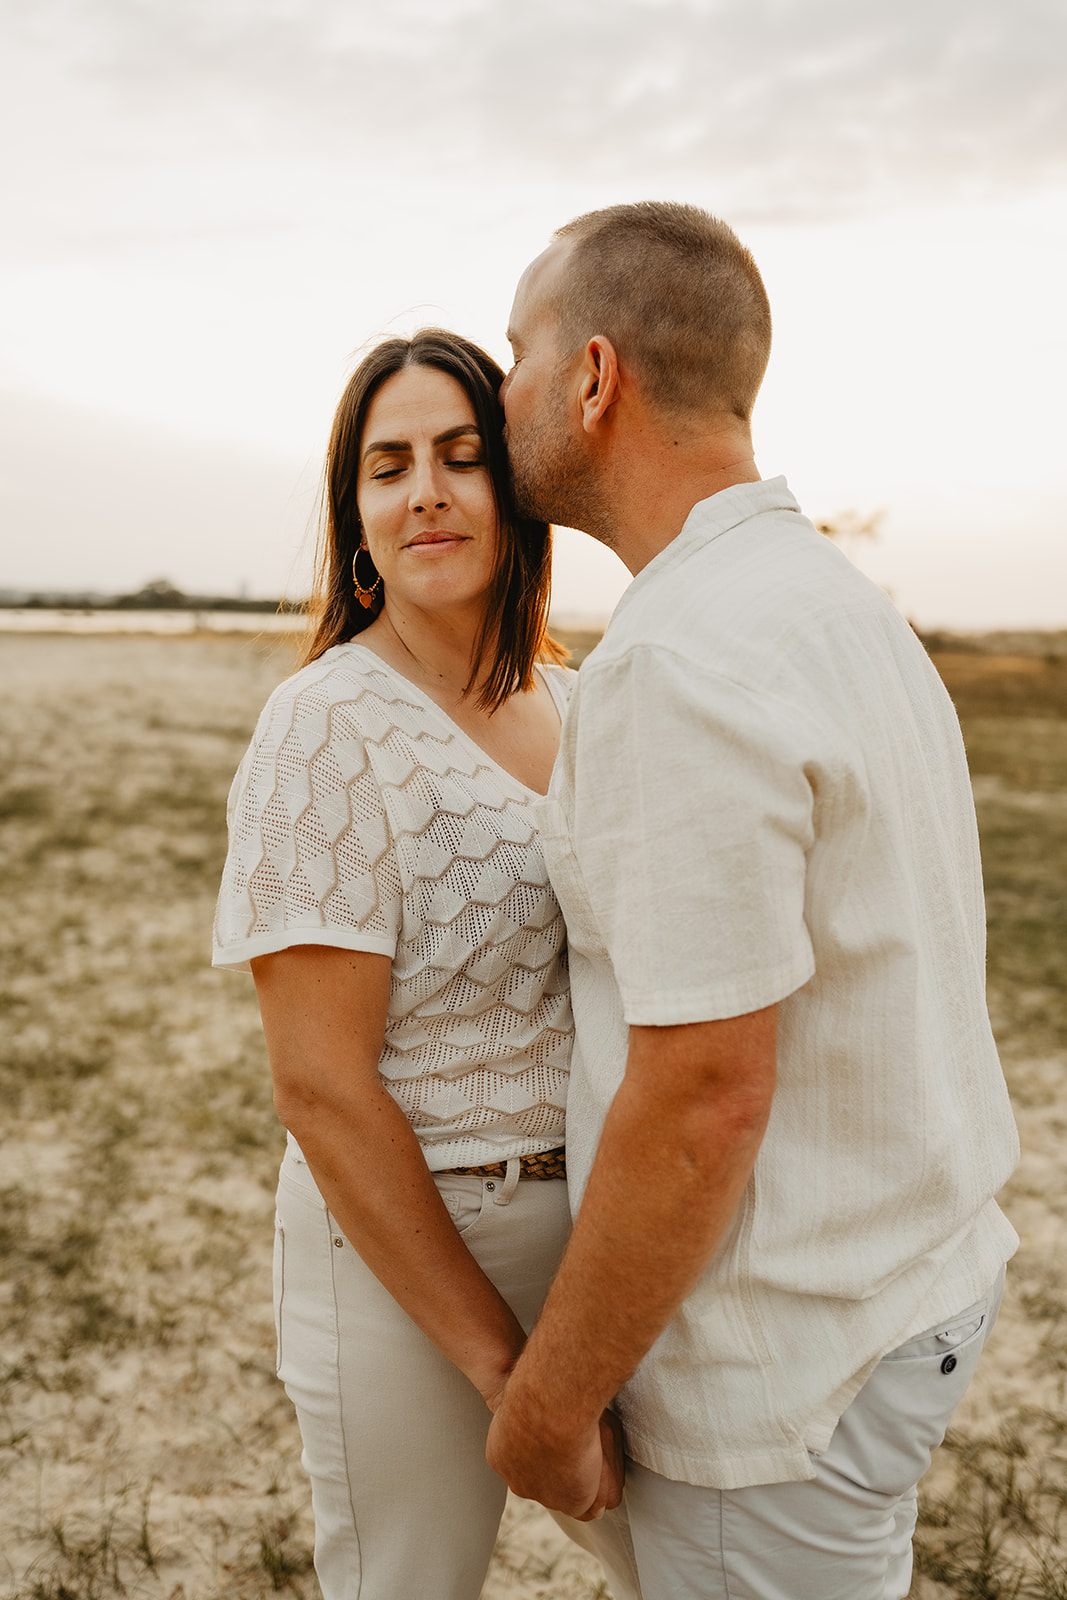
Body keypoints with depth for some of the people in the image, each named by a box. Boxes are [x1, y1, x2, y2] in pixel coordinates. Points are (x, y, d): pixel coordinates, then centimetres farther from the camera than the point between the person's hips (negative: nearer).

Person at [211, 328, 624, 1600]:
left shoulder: (568, 705, 3)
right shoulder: (330, 727, -18)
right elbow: (319, 1086, -20)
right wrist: (502, 1362, -17)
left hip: (597, 1223, 7)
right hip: (408, 1247, -6)